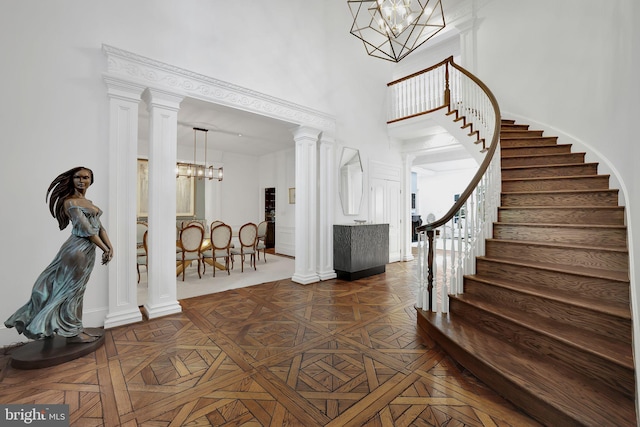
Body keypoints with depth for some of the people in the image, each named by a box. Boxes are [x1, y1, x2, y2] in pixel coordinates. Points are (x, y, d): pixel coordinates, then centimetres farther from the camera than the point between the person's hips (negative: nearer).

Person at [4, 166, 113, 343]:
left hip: (88, 251, 8)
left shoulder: (88, 203, 16)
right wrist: (105, 249, -12)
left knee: (75, 289, 16)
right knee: (71, 289, 4)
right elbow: (86, 230, -16)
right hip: (78, 249, -8)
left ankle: (74, 328, 28)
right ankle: (72, 332, 15)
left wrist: (110, 246, -3)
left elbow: (99, 227, 10)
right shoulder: (70, 202, -10)